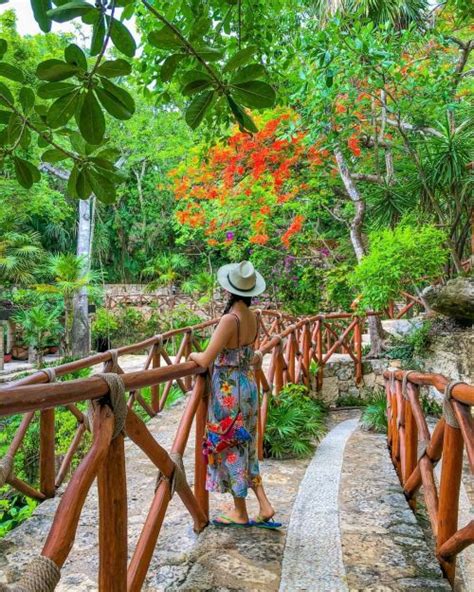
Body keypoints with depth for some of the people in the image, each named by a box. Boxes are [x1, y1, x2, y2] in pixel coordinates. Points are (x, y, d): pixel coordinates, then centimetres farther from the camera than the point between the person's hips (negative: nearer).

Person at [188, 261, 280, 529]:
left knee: (230, 448, 9)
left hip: (229, 389, -7)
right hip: (248, 384, 8)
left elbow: (206, 360, -22)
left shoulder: (230, 319, -23)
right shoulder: (253, 318, 0)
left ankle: (240, 513, 25)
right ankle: (264, 505, 21)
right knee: (244, 446, 20)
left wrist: (193, 355, -3)